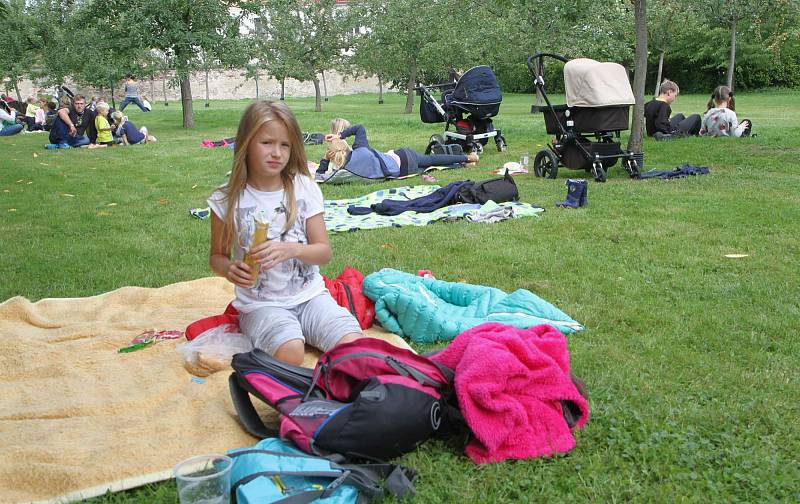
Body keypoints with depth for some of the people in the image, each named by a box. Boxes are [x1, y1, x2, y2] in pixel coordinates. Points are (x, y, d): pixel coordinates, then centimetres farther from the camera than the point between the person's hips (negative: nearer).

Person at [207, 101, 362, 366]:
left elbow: (324, 252, -1)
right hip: (261, 303, -2)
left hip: (309, 294, 2)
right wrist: (229, 269, -16)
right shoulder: (227, 199, -4)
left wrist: (293, 249, -22)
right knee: (290, 354, -30)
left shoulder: (304, 188, -1)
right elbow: (217, 255, 8)